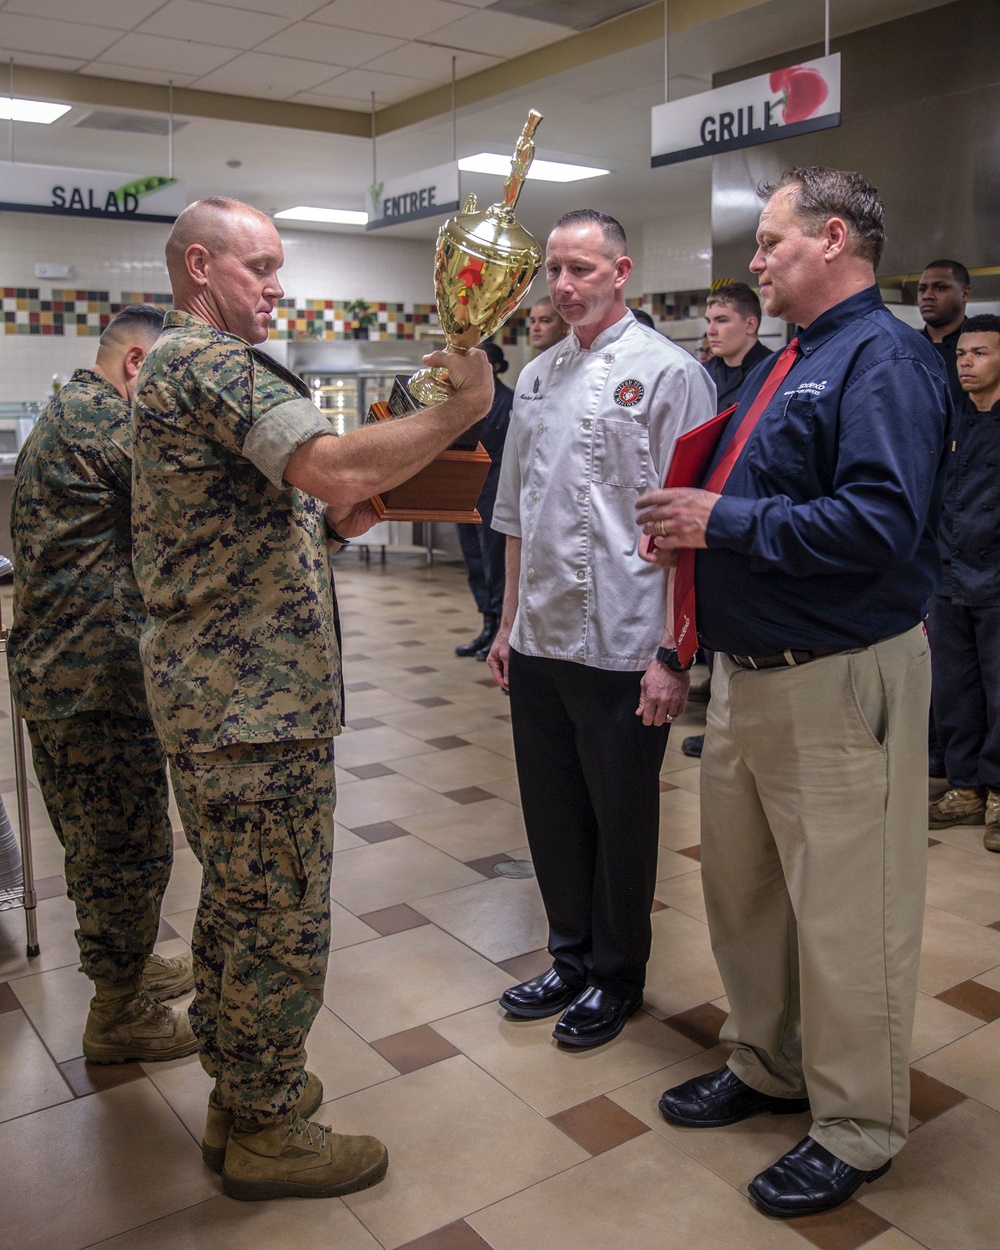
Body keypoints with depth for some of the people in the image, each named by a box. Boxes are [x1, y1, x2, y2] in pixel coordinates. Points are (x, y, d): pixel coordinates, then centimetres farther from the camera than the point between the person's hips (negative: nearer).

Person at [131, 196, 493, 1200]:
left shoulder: (171, 365, 20)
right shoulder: (211, 362, -14)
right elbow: (336, 466, -29)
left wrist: (330, 523, 8)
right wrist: (461, 409, -18)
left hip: (212, 691, 11)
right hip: (256, 701, -11)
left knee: (234, 905, 20)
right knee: (281, 920, 2)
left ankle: (240, 1097, 35)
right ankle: (268, 1133, 19)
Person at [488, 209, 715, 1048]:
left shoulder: (668, 373, -7)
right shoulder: (537, 377, 13)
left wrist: (674, 654, -17)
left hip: (621, 647, -6)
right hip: (539, 641, 6)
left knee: (621, 822, 8)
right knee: (553, 815, 16)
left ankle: (616, 977, 29)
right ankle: (572, 958, 36)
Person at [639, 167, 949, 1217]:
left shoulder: (884, 362, -15)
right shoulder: (785, 364, 15)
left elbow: (879, 525, -28)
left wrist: (726, 521, -21)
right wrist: (693, 522, 4)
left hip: (837, 680, -10)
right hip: (747, 668, 10)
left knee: (846, 914, 4)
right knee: (741, 885, 20)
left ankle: (855, 1130, 24)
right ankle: (766, 1065, 41)